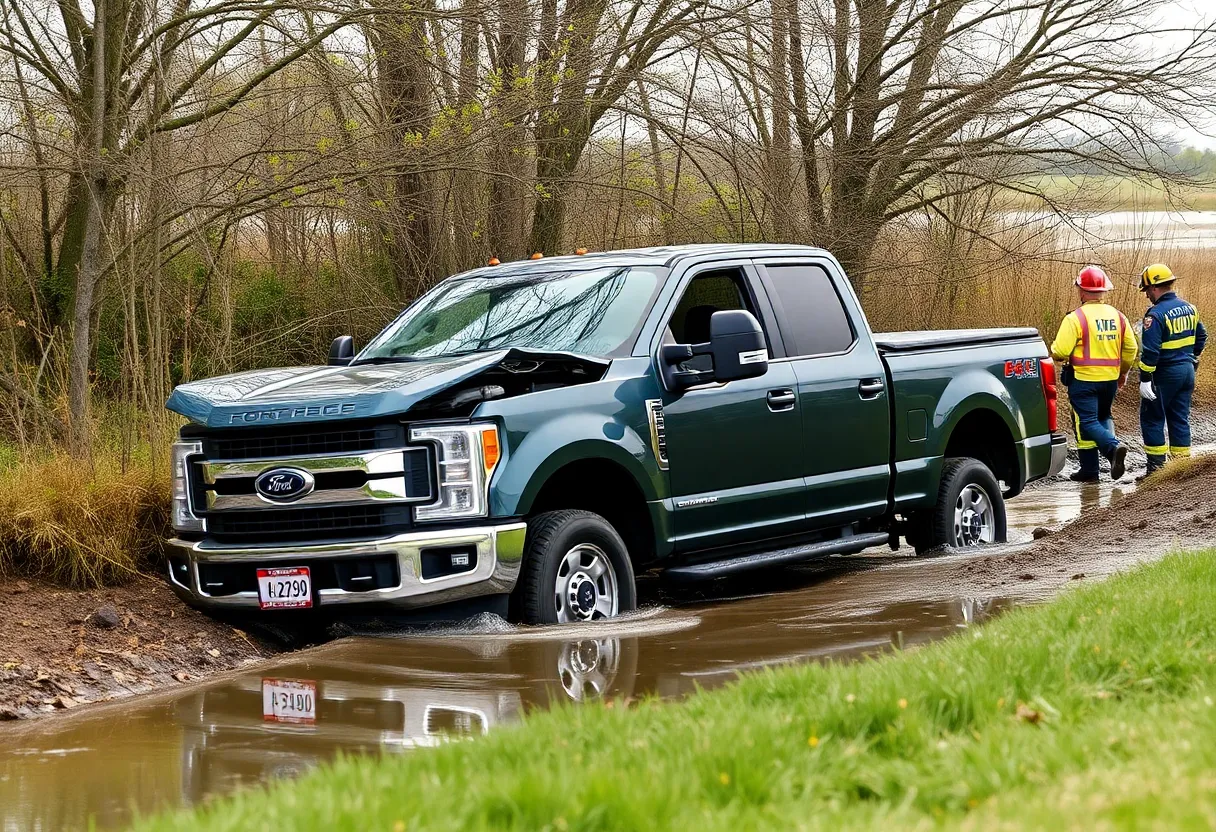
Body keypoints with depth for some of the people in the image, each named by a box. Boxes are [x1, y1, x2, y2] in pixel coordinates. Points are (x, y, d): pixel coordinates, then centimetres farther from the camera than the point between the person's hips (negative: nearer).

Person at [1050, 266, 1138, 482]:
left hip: (1083, 379, -6)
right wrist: (1123, 372, 26)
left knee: (1087, 422, 0)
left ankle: (1105, 455, -21)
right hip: (1110, 379, 6)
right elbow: (1130, 349, 10)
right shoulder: (1117, 316, 4)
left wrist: (1056, 354, 6)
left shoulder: (1075, 318, -14)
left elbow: (1060, 352, -18)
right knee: (1103, 417, 20)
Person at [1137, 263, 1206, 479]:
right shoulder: (1188, 308, 7)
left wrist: (1145, 379, -19)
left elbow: (1150, 351, -22)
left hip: (1165, 374, -8)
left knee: (1152, 418, 2)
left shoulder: (1156, 315, -18)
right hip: (1187, 371, 8)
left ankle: (1156, 466, -1)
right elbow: (1201, 336, 18)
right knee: (1180, 419, 13)